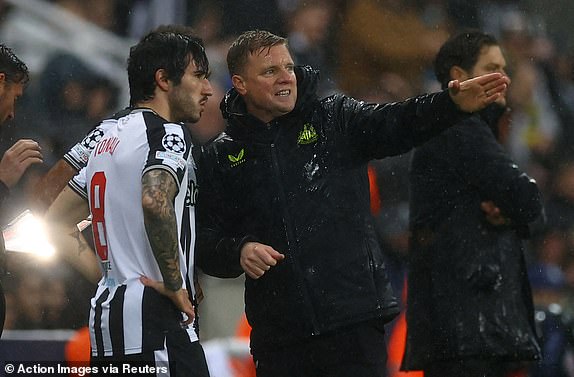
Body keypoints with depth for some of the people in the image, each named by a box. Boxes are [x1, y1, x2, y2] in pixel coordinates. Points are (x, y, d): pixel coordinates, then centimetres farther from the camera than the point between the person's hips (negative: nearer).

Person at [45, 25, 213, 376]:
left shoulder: (107, 135, 19)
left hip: (105, 310, 9)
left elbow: (55, 223, 24)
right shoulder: (168, 133, -7)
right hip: (154, 318, -9)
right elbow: (155, 201, -28)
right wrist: (175, 285, -18)